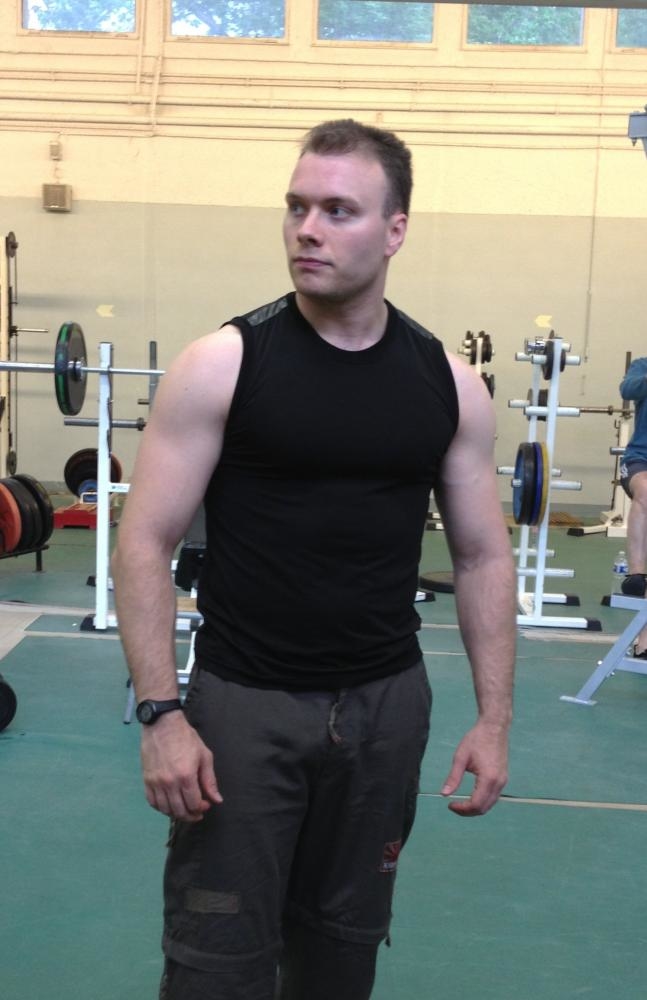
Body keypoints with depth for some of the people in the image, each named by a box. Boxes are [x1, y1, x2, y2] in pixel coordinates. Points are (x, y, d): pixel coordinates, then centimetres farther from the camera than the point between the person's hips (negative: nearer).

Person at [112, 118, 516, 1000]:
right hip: (243, 701, -3)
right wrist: (160, 713, -15)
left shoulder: (447, 383, 0)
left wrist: (494, 718, 1)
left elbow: (484, 556, 5)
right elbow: (145, 542, -9)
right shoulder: (221, 365, -10)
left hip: (386, 703, 3)